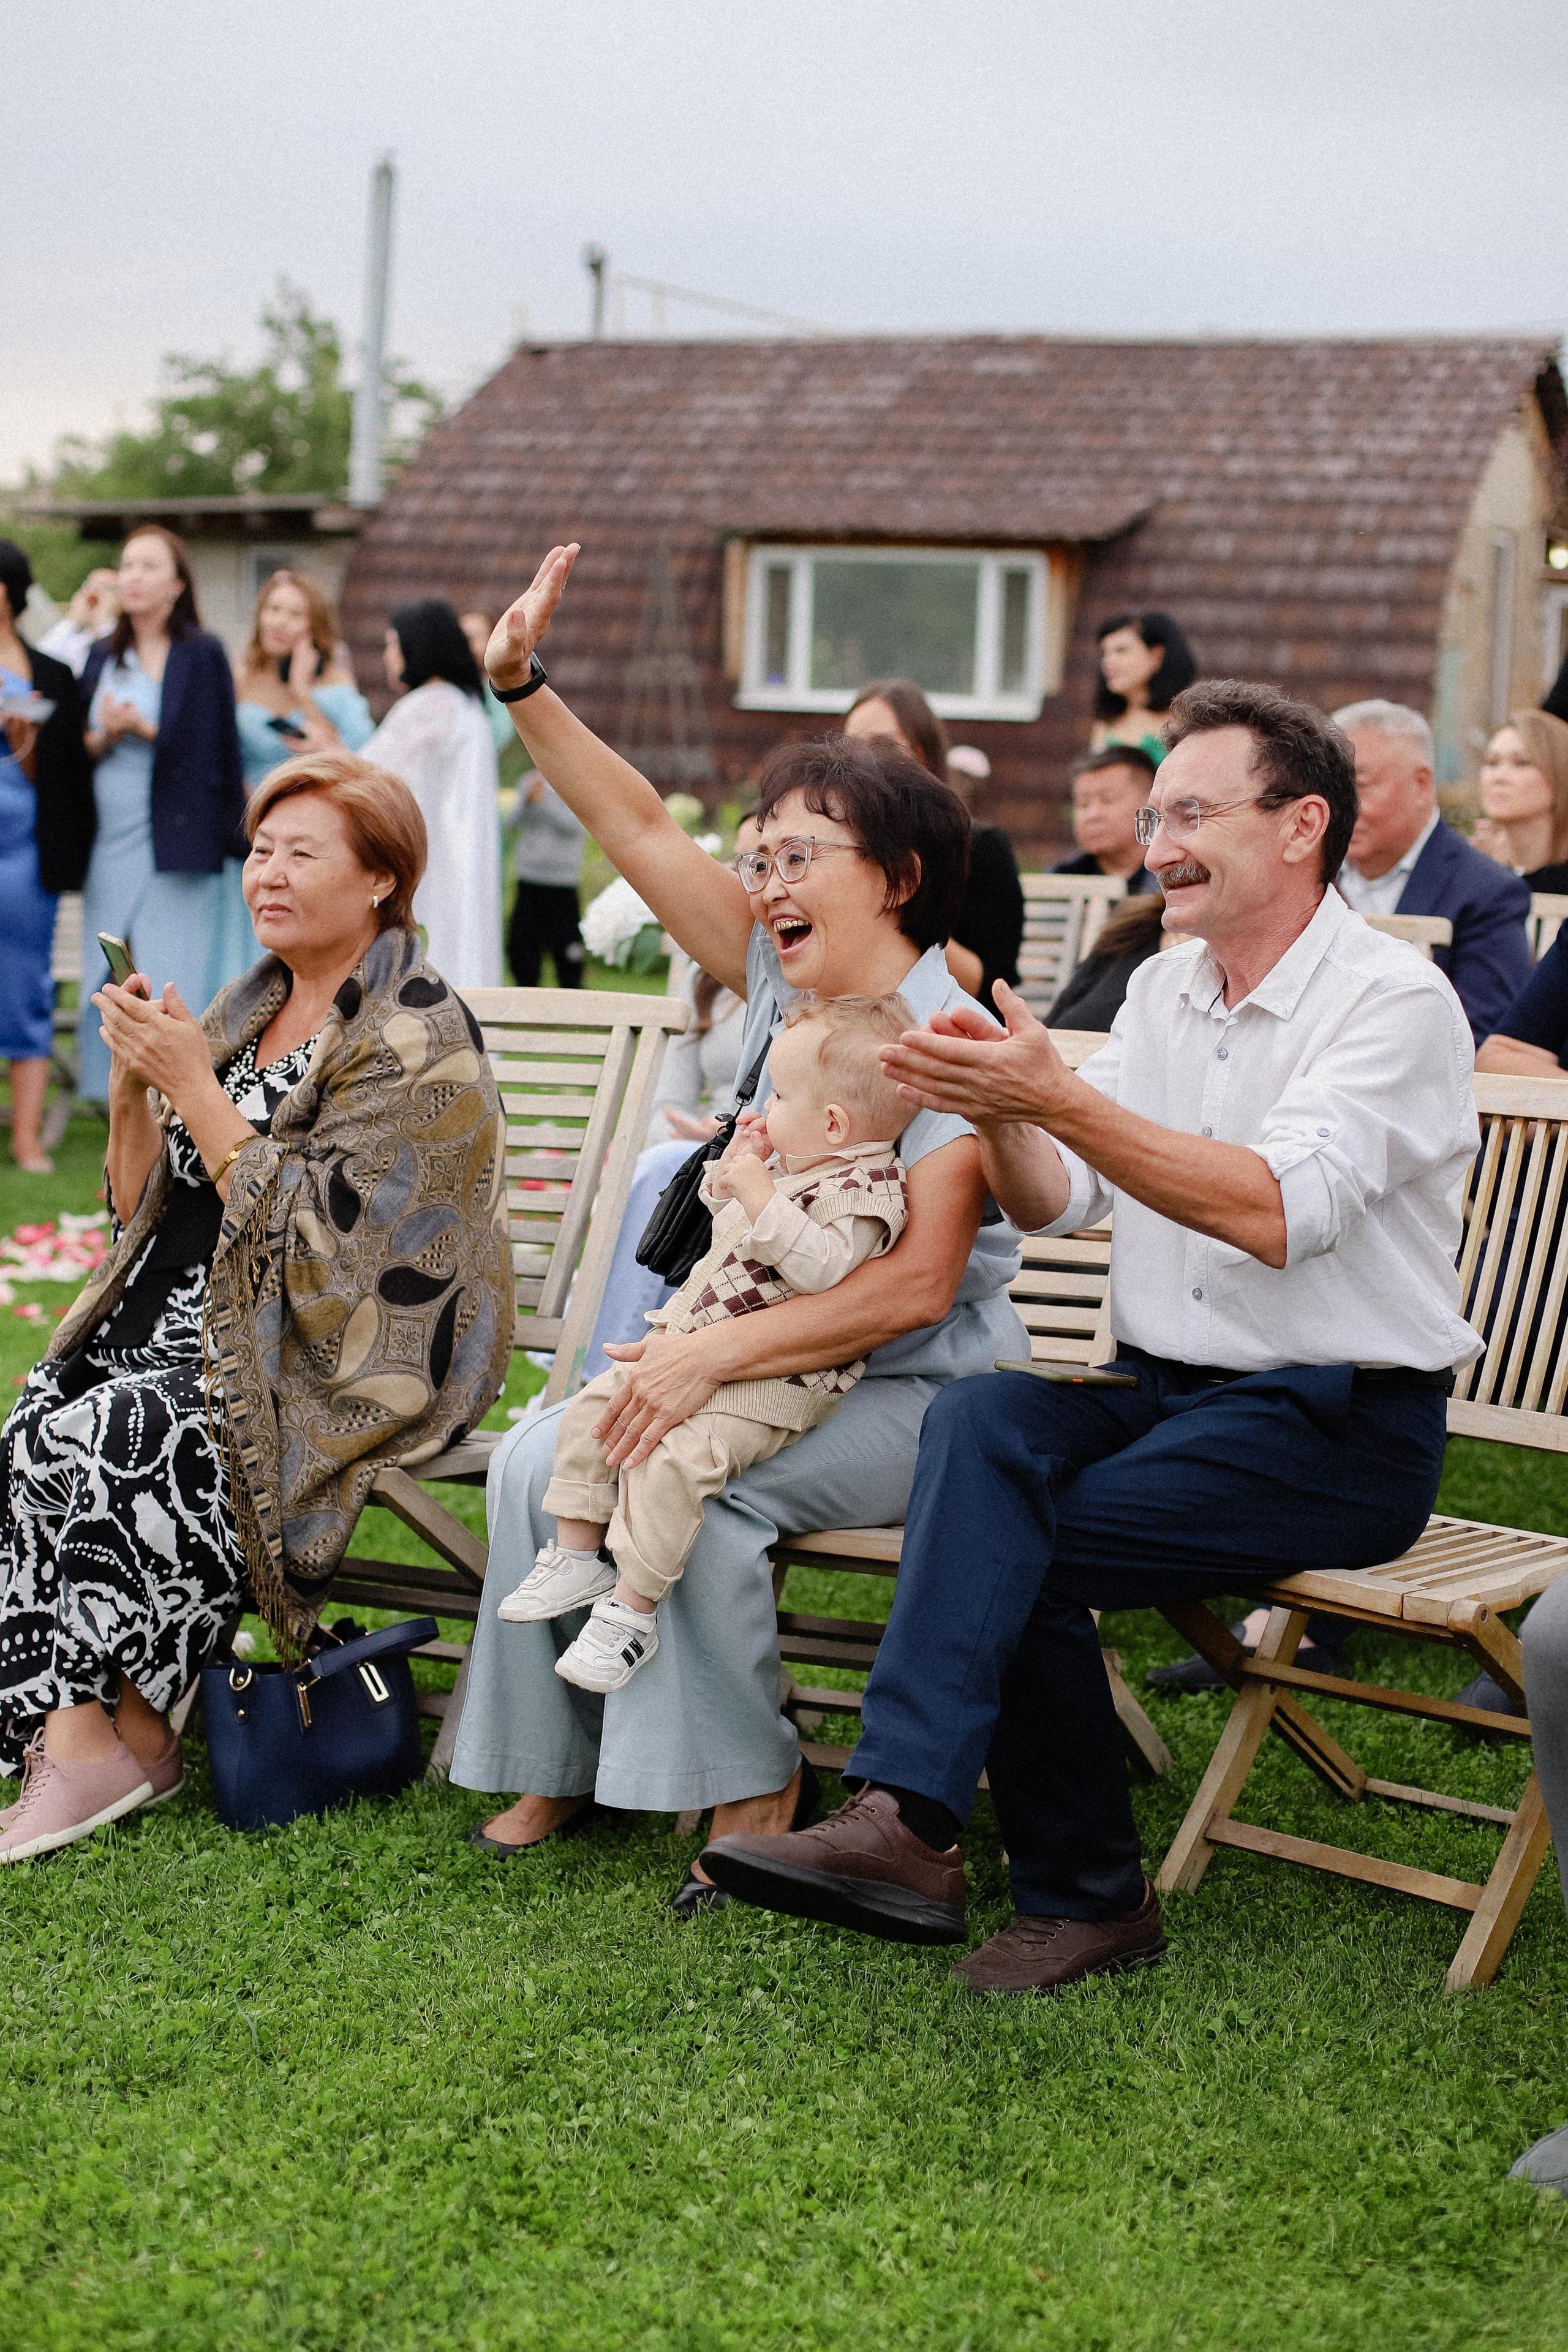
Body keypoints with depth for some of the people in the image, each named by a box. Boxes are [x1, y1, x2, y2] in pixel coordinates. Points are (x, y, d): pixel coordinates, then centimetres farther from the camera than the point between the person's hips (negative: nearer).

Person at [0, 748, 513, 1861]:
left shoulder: (417, 1040, -9)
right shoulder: (249, 1009, 16)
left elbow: (307, 1239, -18)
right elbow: (147, 1210, 16)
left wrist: (193, 1082, -17)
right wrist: (133, 1082, -1)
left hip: (326, 1364, -7)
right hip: (182, 1326, 7)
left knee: (99, 1442, -26)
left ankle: (131, 1736, -9)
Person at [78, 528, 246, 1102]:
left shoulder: (202, 655, -2)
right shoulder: (103, 657, 13)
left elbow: (213, 747, -7)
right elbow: (78, 747, 12)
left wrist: (142, 729, -18)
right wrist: (104, 736, -9)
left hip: (174, 845, -5)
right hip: (109, 840, 5)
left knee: (173, 979, -7)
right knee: (109, 981, 4)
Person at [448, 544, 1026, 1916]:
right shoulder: (781, 981, 6)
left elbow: (918, 1285, -26)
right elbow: (643, 833, 6)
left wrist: (715, 1356, -30)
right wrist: (523, 688, -4)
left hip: (917, 1393, -7)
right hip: (766, 1360, 8)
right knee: (539, 1459, -10)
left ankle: (753, 1793, -11)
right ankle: (559, 1762, 7)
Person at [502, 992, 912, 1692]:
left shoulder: (865, 1189, -17)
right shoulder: (789, 1163, 12)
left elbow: (816, 1265, -32)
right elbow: (728, 1229, 28)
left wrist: (756, 1189, -31)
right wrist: (733, 1166, 9)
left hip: (774, 1379, -10)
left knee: (672, 1457, -27)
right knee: (595, 1409, 5)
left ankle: (631, 1610, -15)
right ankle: (577, 1557, 16)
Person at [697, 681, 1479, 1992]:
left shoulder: (1394, 1000, -9)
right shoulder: (1165, 991, 14)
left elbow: (1279, 1213, -25)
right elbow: (1051, 1203, 8)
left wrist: (1059, 1098, -29)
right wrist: (1000, 1114, -14)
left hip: (1341, 1426, -5)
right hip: (1163, 1390, 6)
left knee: (1010, 1542, -25)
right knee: (982, 1420, -26)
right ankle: (908, 1817, -29)